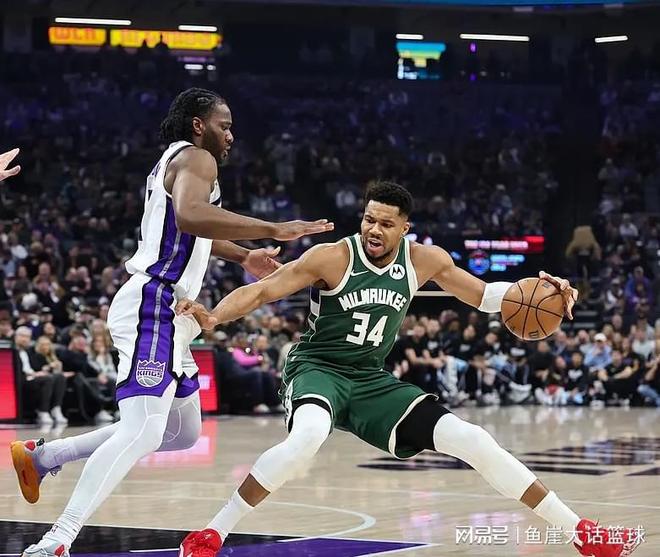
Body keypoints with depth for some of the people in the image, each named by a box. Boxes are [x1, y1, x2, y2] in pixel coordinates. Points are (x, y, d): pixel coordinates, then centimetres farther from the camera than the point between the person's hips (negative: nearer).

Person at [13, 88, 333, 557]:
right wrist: (274, 230, -30)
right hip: (153, 306, -11)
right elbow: (189, 216, -30)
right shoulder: (196, 158, -7)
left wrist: (243, 255, 46)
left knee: (183, 433, 18)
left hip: (166, 314, 11)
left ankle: (41, 457, 19)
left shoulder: (175, 162, 25)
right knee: (142, 432, -23)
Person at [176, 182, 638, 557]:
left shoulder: (425, 260, -3)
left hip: (372, 381, 5)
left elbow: (483, 295, 10)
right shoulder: (333, 258, -17)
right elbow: (262, 291, -16)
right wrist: (214, 316, -35)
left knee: (473, 441, -5)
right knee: (308, 438, -41)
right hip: (317, 370, -4)